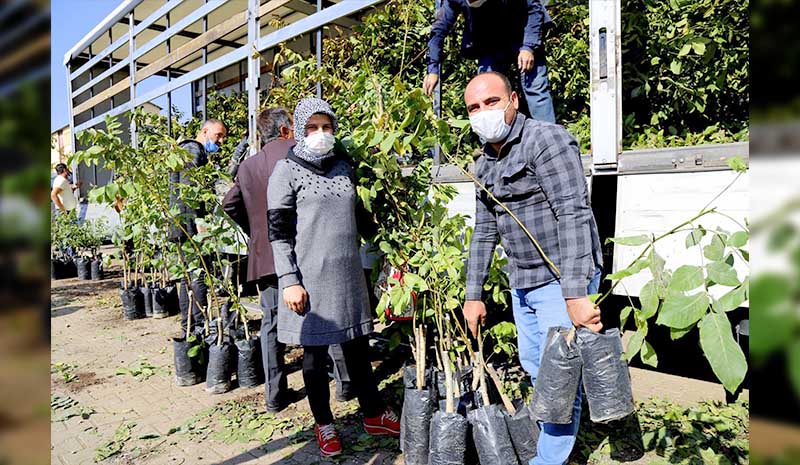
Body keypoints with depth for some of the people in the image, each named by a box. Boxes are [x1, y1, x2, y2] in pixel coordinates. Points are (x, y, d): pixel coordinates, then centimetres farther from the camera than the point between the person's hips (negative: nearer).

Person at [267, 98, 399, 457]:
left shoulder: (344, 166, 10)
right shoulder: (288, 171, -5)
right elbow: (278, 232, -9)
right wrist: (289, 281, -15)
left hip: (349, 274, 5)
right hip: (311, 278, -4)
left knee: (358, 347, 14)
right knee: (316, 352, 9)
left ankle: (374, 414, 30)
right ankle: (324, 424, 26)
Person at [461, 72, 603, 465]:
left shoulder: (546, 140, -14)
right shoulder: (485, 164, 10)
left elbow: (573, 216, -22)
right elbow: (484, 232, 15)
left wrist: (575, 294, -29)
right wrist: (473, 294, 14)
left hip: (562, 281, -8)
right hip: (522, 284, 8)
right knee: (534, 367, 19)